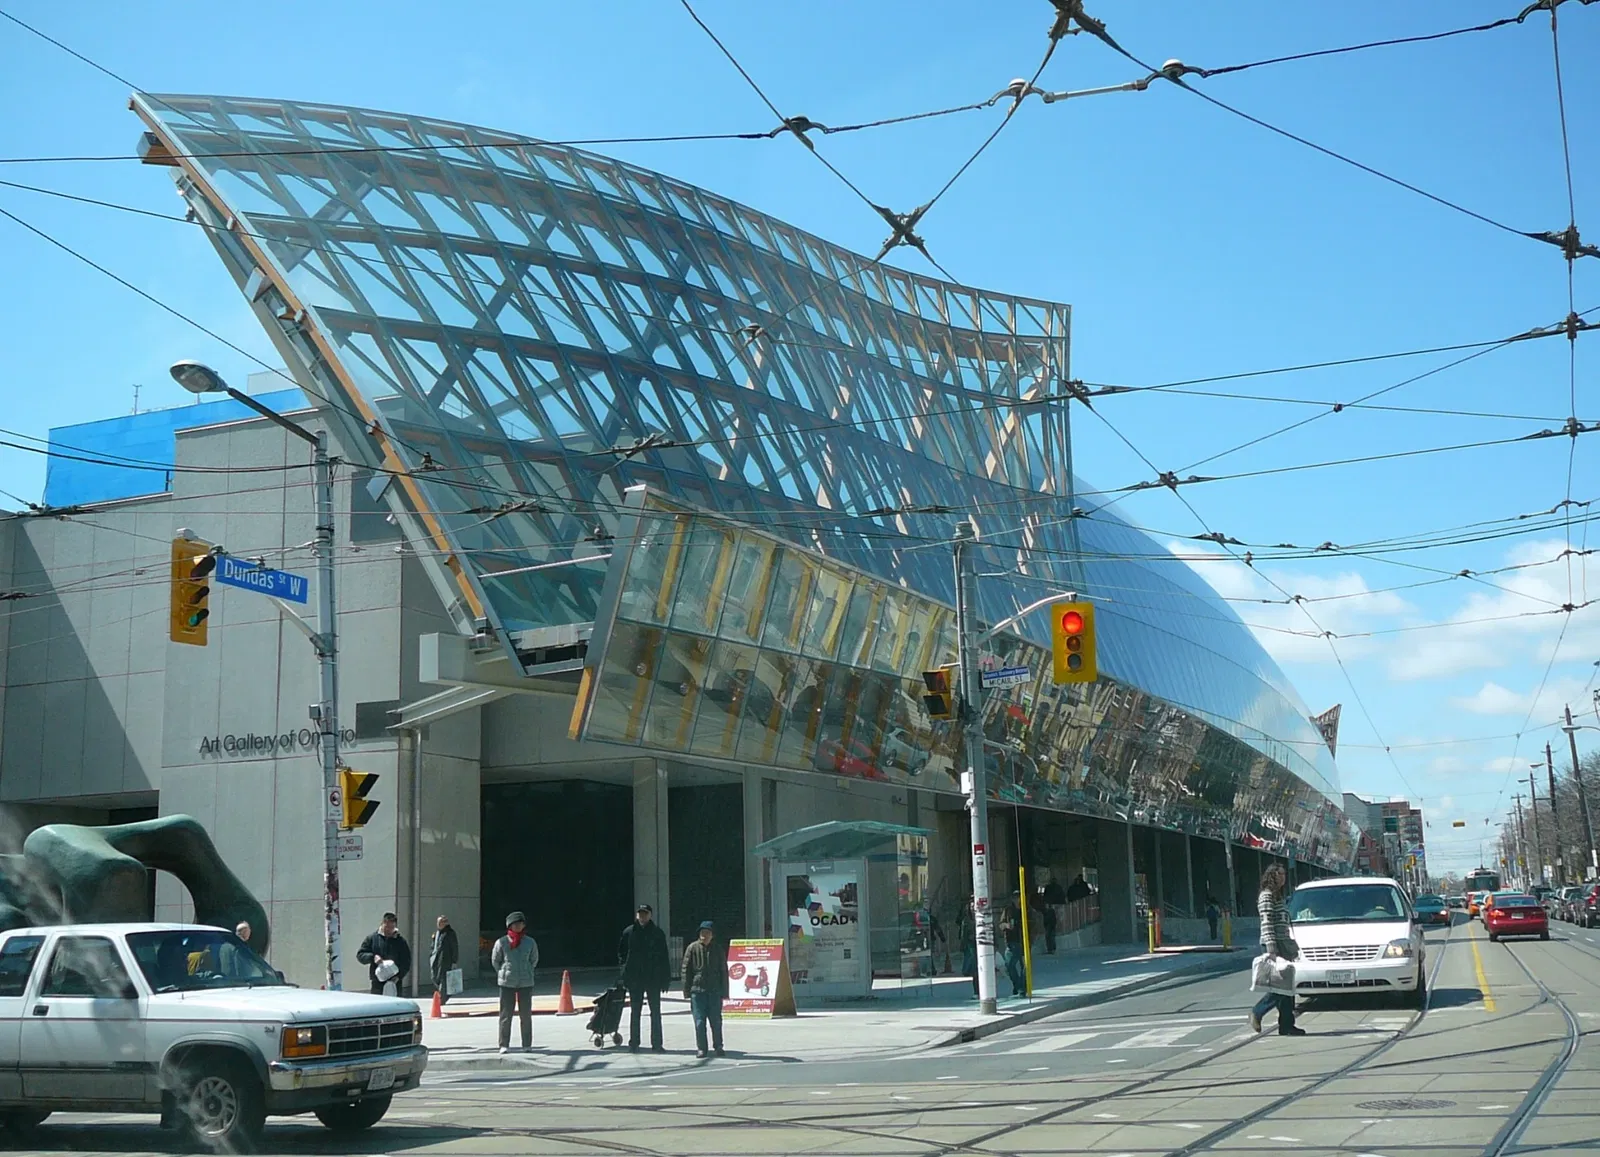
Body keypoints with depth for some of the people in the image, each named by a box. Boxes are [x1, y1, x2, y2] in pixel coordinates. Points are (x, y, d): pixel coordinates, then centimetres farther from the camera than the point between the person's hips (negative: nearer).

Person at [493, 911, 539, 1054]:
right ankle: (504, 1045, 10)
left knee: (526, 1015, 5)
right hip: (506, 983, -1)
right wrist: (503, 973, 9)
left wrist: (527, 972, 11)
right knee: (506, 1015, 2)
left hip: (526, 983, 1)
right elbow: (495, 960, 8)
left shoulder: (530, 942, 2)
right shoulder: (501, 942, -4)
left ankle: (527, 1045, 13)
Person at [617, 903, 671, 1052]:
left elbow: (664, 956, 0)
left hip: (653, 978, 0)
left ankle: (656, 1044, 8)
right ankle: (634, 1043, 15)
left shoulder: (657, 933, -1)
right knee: (635, 1013, 8)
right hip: (634, 978, 1)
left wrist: (665, 978, -4)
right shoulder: (629, 932, 1)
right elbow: (621, 952, 12)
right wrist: (625, 966, -1)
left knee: (655, 1012, 3)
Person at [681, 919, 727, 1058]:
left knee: (716, 1021, 6)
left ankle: (718, 1047, 17)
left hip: (715, 991, 1)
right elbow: (686, 970, 2)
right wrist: (687, 990, -2)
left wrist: (724, 992, 3)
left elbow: (723, 971, 8)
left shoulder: (718, 949, 5)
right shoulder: (693, 948, 1)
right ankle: (701, 1048, 8)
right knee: (699, 1022, -1)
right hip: (697, 990, -1)